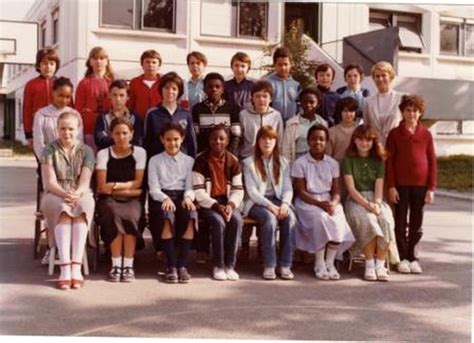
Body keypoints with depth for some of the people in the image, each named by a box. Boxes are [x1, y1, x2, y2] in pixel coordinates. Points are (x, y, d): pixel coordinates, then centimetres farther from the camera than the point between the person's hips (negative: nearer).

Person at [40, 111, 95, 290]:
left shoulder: (86, 151, 7)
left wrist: (76, 194, -28)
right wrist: (65, 194, -27)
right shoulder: (49, 150, 4)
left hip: (80, 196, 1)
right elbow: (50, 182, -7)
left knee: (82, 206, -35)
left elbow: (85, 182, -5)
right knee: (62, 208, -36)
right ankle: (65, 267, -44)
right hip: (55, 196, 0)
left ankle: (76, 266, -42)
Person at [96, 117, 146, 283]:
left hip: (131, 200, 0)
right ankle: (116, 265, -26)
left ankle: (128, 265, -26)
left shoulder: (139, 152, 8)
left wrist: (115, 185, -6)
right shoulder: (103, 154, 6)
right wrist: (128, 188, -8)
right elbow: (102, 187, -3)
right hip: (109, 200, 0)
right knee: (114, 215, -34)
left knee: (130, 216, -33)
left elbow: (138, 184, 0)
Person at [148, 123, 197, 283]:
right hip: (161, 198, -1)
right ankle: (171, 266, -31)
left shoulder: (189, 160, 17)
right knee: (166, 216, -37)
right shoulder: (155, 160, 12)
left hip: (182, 197, 1)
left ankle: (182, 265, -30)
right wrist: (165, 198, -19)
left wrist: (188, 197, -16)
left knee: (191, 215, -35)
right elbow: (153, 188, 2)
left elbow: (190, 186, 8)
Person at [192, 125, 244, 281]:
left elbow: (238, 190, 3)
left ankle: (230, 265, -17)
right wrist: (216, 205, -21)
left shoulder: (233, 161, 5)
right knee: (219, 222, -31)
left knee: (237, 220, -27)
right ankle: (218, 266, -16)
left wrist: (231, 205, -16)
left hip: (227, 202, 3)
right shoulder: (201, 161, -4)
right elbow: (198, 191, -10)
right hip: (207, 203, -3)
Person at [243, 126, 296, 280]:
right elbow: (252, 191, -4)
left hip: (278, 200, 3)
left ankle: (285, 265, -28)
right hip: (257, 203, -3)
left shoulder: (283, 162, 17)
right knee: (270, 217, -35)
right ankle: (269, 266, -31)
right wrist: (270, 205, -19)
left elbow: (288, 188, 9)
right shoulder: (249, 163, 7)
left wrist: (284, 204, -14)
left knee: (290, 217, -30)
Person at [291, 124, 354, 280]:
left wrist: (333, 203, -17)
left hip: (329, 201, 3)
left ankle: (330, 262, -17)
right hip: (307, 202, -3)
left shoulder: (333, 163, 12)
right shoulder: (300, 163, 1)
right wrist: (319, 203, -20)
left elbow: (336, 191, 6)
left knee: (338, 220, -29)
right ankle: (319, 264, -21)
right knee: (320, 217, -34)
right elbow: (301, 192, -6)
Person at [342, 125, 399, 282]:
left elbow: (379, 188, 3)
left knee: (386, 220, -30)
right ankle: (369, 264, -26)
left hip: (375, 200, 3)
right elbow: (351, 188, -6)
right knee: (367, 220, -34)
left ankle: (380, 264, -26)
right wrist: (367, 204, -19)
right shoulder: (349, 160, 4)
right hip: (355, 200, -3)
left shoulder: (378, 160, 13)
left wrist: (376, 204, -17)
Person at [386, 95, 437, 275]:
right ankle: (403, 258, 14)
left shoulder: (426, 134, 5)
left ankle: (413, 257, 18)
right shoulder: (395, 133, 2)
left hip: (420, 185, 1)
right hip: (401, 185, -1)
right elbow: (389, 161, -1)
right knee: (400, 222, 4)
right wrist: (391, 186, -7)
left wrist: (431, 188, -1)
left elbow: (432, 162, 5)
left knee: (417, 223, 7)